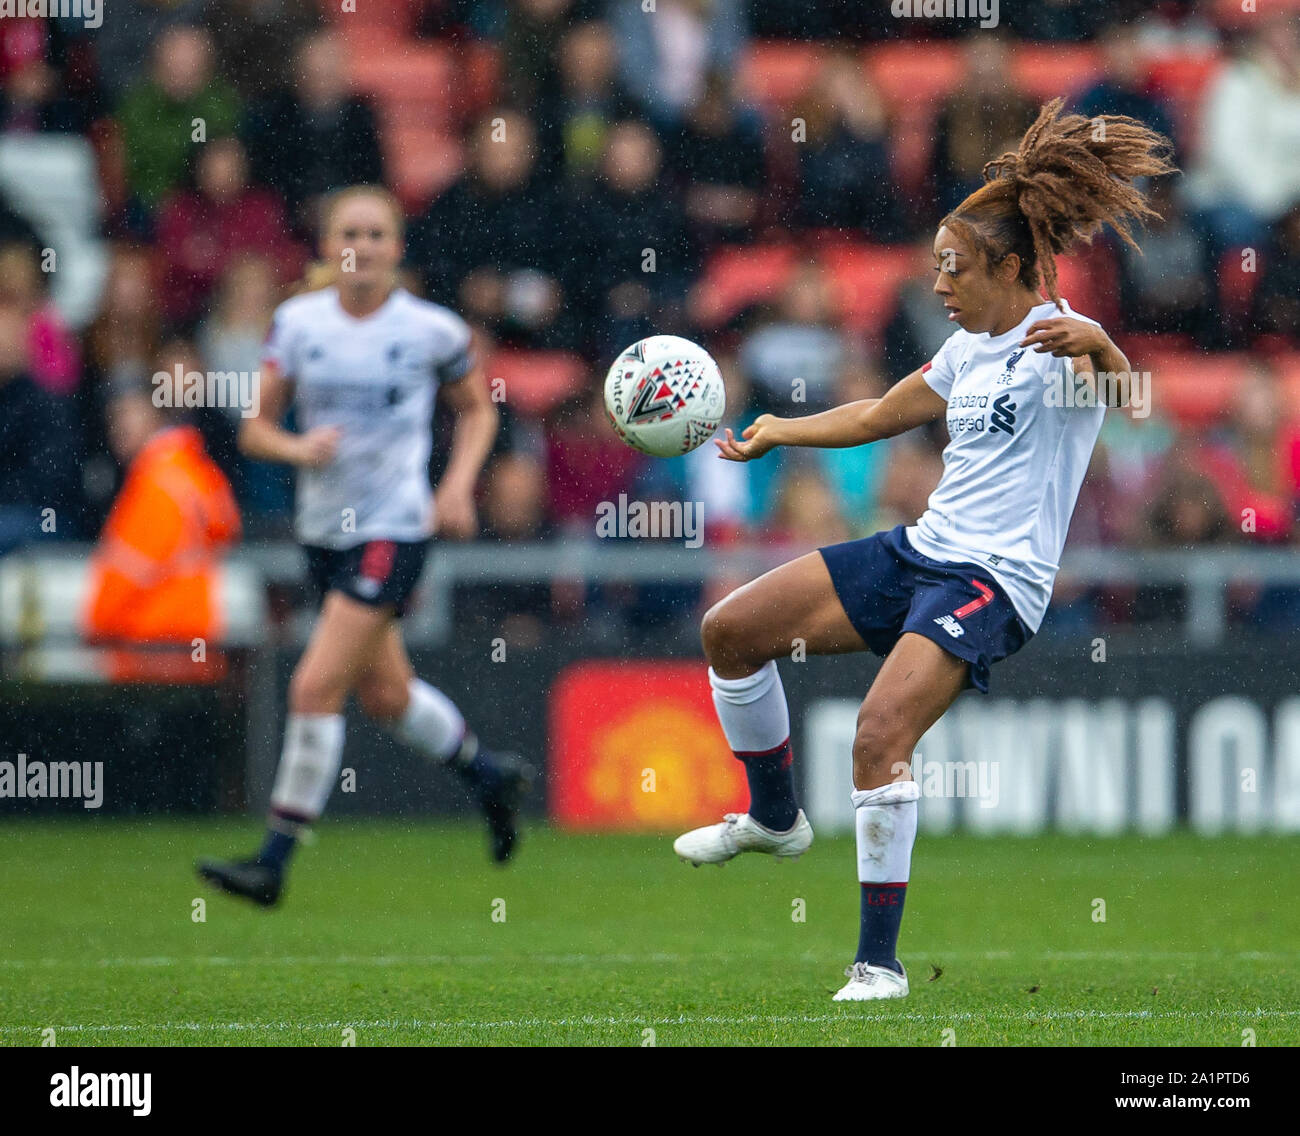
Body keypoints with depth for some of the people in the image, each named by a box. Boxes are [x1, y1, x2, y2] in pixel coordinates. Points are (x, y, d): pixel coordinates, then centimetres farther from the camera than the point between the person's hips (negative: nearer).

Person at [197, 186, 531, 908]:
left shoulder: (433, 331, -7)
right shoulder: (299, 322, 0)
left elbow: (478, 410, 11)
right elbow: (255, 429, 3)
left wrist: (459, 484, -3)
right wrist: (298, 447, -18)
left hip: (394, 527, -5)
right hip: (325, 528, 5)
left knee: (317, 689, -13)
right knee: (385, 695, 18)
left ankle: (275, 861, -7)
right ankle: (491, 775, 45)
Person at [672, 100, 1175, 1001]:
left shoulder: (1057, 344, -12)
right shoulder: (970, 348, 15)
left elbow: (1117, 386, -35)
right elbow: (880, 416, 30)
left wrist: (1097, 346, -57)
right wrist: (775, 434, 37)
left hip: (995, 580, -9)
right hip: (920, 552, 9)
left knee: (881, 736, -28)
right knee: (730, 631, 8)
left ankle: (880, 961, -20)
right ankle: (774, 817, 27)